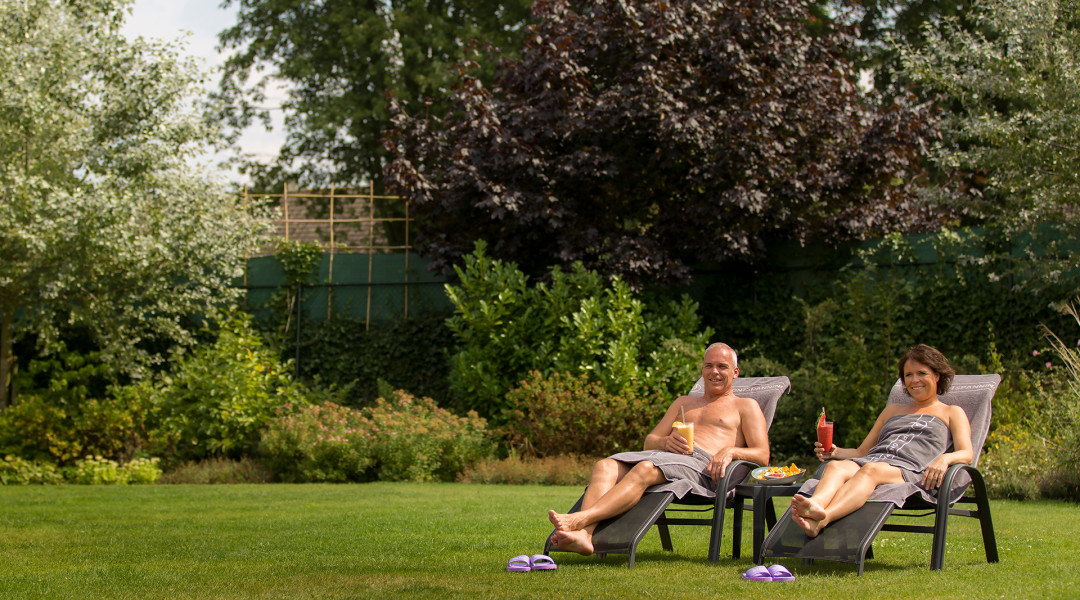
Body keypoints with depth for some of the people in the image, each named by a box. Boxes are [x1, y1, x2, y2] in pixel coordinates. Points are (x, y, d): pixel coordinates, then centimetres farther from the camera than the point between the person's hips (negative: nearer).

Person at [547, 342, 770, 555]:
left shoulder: (745, 406, 22)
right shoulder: (684, 403, 37)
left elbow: (762, 455, 8)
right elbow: (649, 441, 26)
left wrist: (730, 451, -14)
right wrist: (667, 442, 0)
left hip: (701, 466, -5)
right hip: (663, 455, 5)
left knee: (645, 469, -38)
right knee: (605, 467, -28)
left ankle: (580, 519, -57)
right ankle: (583, 534, -52)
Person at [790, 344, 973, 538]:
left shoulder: (951, 413, 24)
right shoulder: (893, 410, 38)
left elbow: (966, 454, 6)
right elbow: (862, 451, 33)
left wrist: (944, 459, -18)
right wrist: (836, 452, 10)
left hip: (910, 471, -5)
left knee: (871, 470, -40)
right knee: (835, 466, -33)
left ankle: (823, 518, -69)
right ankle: (815, 504, -68)